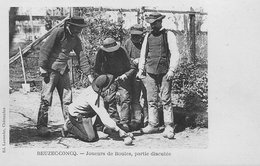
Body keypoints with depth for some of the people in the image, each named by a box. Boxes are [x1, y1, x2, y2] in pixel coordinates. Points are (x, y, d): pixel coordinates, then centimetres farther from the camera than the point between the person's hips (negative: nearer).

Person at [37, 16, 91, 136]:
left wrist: (88, 73, 6)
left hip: (64, 70, 7)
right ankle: (41, 125, -1)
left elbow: (81, 57, 13)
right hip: (51, 69, -7)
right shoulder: (59, 32, -12)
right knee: (46, 98, -7)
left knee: (67, 98, 7)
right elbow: (45, 49, -14)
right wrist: (42, 67, -18)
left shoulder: (76, 39, 10)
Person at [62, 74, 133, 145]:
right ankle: (69, 126, -1)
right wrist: (119, 130, -34)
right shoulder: (95, 98, -35)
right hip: (77, 115, -9)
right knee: (91, 138, -15)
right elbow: (104, 117, -36)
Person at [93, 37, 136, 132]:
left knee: (125, 99, -12)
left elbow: (131, 68, -12)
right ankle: (115, 122, 2)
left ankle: (124, 123, -7)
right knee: (110, 100, -8)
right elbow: (96, 70, -3)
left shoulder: (121, 51, -17)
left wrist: (125, 75, -30)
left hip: (122, 77, -1)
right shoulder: (101, 53, -14)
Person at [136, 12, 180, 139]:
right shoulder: (148, 36, 15)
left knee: (166, 100, -5)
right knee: (151, 100, 6)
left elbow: (174, 54, -3)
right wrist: (141, 69, 12)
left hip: (164, 72, -4)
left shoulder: (168, 35, 1)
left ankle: (169, 128, 1)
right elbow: (143, 54, 20)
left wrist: (171, 70, -12)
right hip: (150, 72, 5)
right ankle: (153, 125, 16)